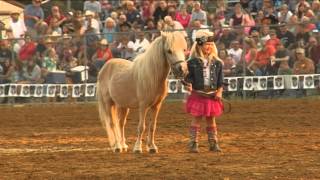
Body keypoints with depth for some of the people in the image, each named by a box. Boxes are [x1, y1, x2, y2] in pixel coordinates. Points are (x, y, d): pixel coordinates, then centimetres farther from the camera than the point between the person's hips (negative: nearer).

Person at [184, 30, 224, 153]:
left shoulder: (217, 63, 4)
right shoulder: (193, 62, -4)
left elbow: (220, 80, 7)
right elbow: (188, 76, -2)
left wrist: (219, 91, -4)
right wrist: (188, 84, -21)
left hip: (212, 95, 2)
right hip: (197, 94, -2)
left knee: (211, 119, 10)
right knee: (196, 119, 2)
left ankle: (213, 143, 17)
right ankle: (193, 144, 7)